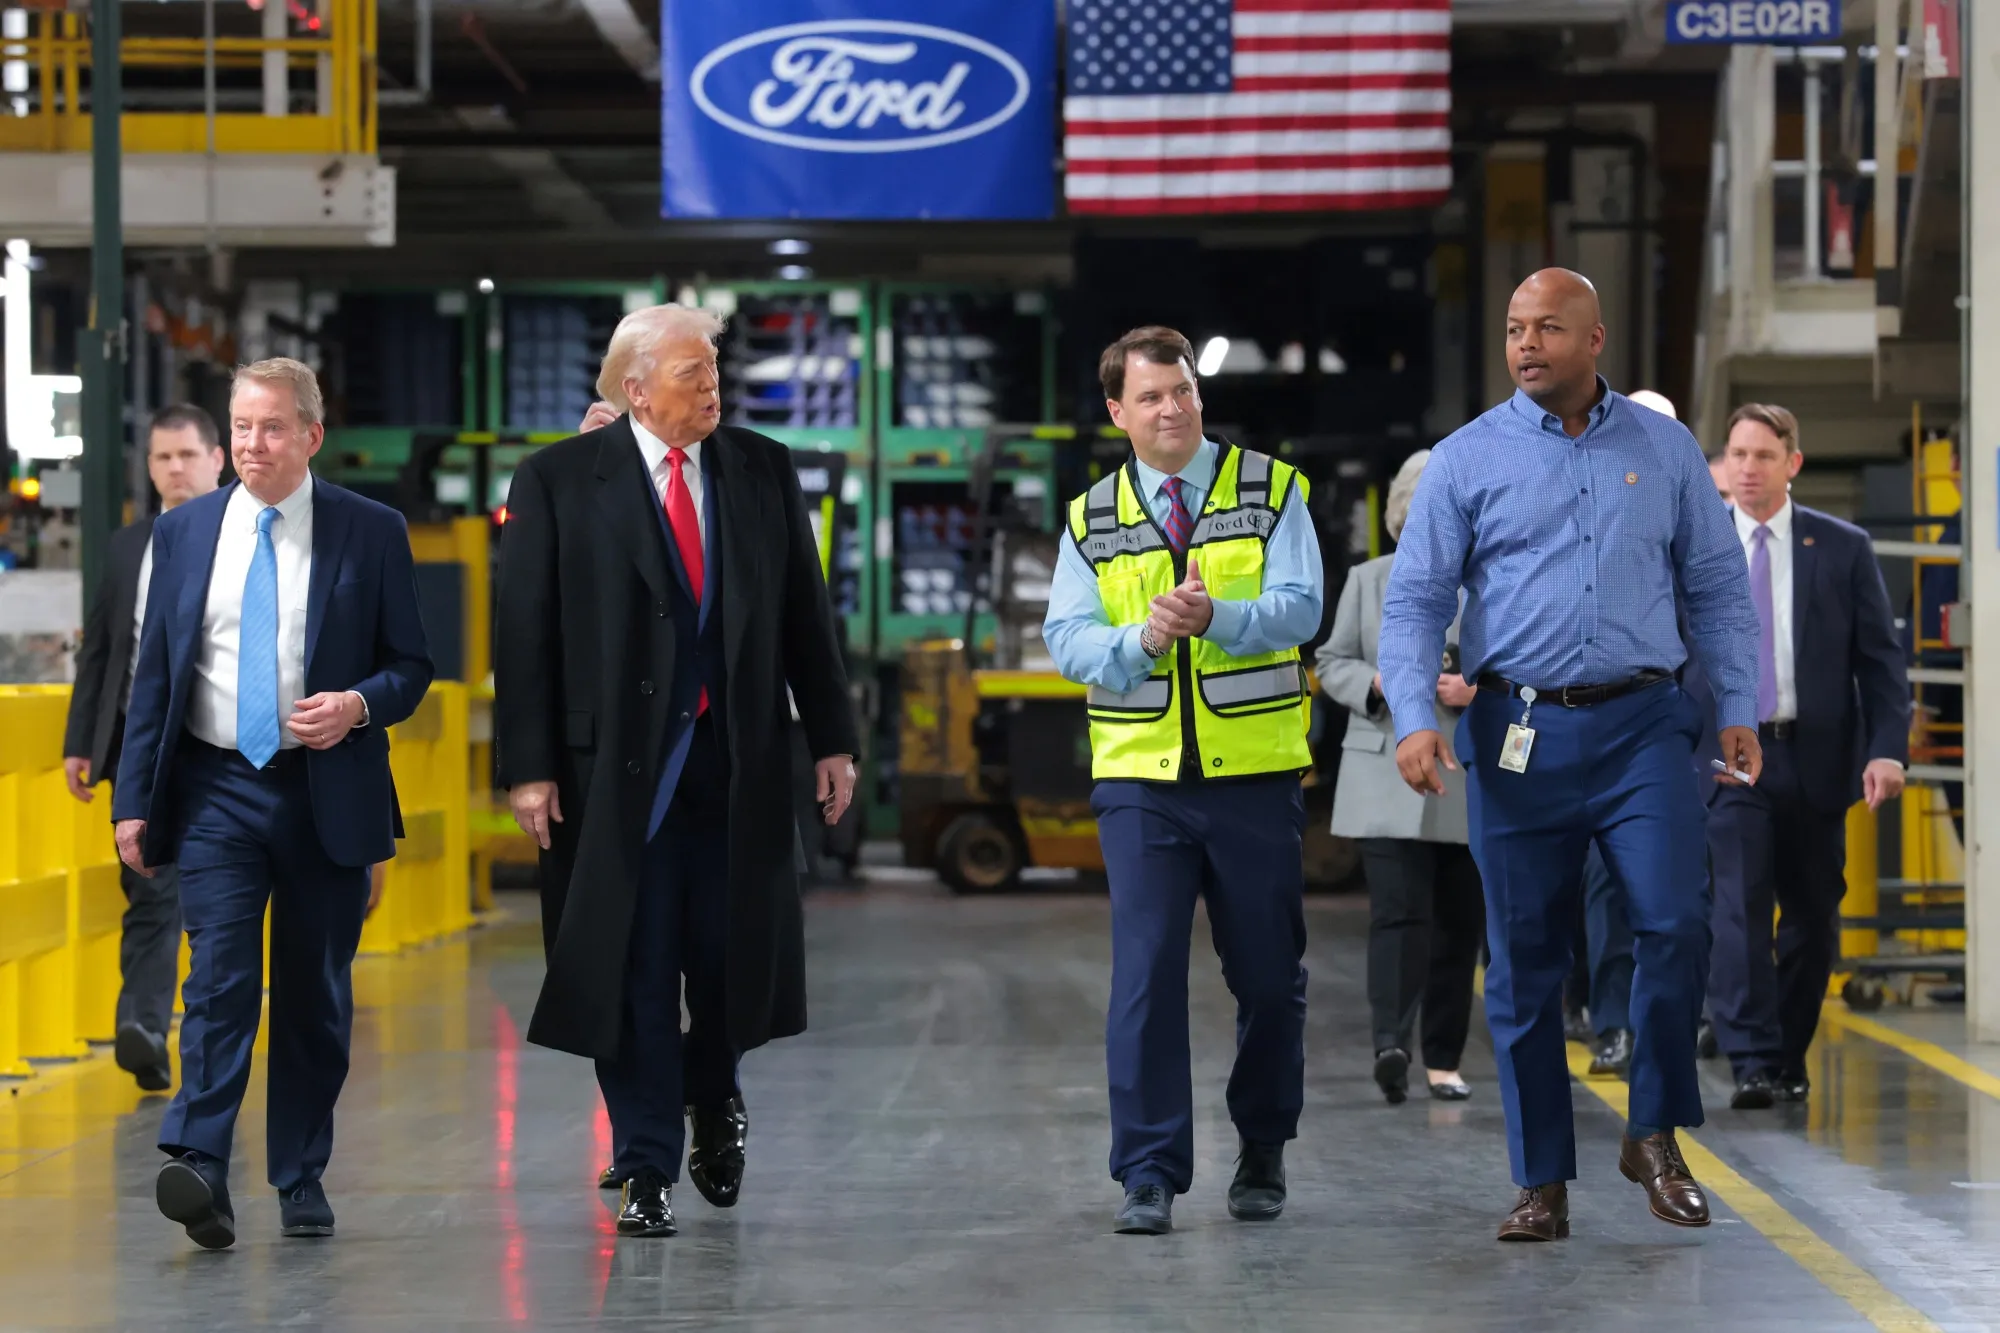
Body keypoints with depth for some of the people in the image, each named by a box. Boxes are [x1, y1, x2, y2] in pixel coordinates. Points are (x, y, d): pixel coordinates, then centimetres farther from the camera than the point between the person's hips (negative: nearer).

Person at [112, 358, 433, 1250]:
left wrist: (359, 705, -16)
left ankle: (302, 1181, 17)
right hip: (217, 787, 0)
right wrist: (135, 799, 2)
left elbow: (412, 665, 6)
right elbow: (153, 673, 9)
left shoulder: (371, 533, 2)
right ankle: (200, 1170, -22)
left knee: (316, 993, 6)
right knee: (220, 976, -14)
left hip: (327, 793, 0)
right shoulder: (184, 532, 7)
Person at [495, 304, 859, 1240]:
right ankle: (646, 1170, 11)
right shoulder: (559, 482, -2)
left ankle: (712, 1094, 36)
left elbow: (804, 611, 10)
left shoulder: (762, 471, 8)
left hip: (738, 762, 3)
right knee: (635, 972, 1)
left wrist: (831, 739, 6)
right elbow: (523, 631, -4)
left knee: (732, 954, 5)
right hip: (617, 765, -2)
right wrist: (528, 766, -9)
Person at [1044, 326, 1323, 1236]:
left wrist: (1215, 618, -26)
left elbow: (1299, 609, -8)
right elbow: (1065, 639, 0)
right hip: (1140, 780, 1)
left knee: (1270, 975, 7)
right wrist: (1141, 639, -20)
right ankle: (1149, 1176, -4)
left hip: (1255, 775, 0)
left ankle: (1262, 1156, 26)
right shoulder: (1090, 520, 9)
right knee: (1145, 972, -7)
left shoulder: (1271, 490, 4)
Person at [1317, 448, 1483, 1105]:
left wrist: (1482, 689, -13)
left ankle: (1443, 1060, 15)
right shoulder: (1366, 581, 10)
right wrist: (1377, 683, -10)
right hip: (1387, 778, -1)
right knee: (1398, 911, -15)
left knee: (1459, 923, 6)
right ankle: (1391, 1045, -25)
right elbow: (1333, 663, 11)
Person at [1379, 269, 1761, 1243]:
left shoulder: (1664, 448, 9)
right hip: (1518, 733, -1)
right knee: (1525, 963, 3)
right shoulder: (1467, 459, 3)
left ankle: (1656, 1136, 7)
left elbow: (1717, 584, 13)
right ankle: (1541, 1182, 12)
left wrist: (1740, 708, 6)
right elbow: (1415, 600, 0)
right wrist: (1414, 718, -13)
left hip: (1641, 726, 1)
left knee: (1676, 924, -13)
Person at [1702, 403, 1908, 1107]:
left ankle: (1790, 1058, 21)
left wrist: (1888, 747, -9)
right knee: (1741, 909, -13)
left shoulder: (1843, 548, 2)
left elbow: (1880, 655, 2)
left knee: (1813, 916, 8)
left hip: (1816, 756, 1)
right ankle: (1753, 1064, -15)